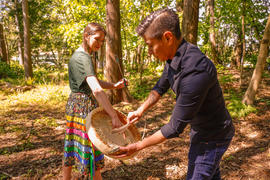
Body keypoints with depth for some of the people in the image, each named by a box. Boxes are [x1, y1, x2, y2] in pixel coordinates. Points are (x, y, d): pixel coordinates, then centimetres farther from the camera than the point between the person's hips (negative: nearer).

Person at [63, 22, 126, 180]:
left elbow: (95, 81, 14)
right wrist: (114, 116, -38)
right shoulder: (83, 58, -20)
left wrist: (114, 86, -2)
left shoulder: (82, 55, 13)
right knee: (92, 149, 3)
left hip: (76, 106, 10)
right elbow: (96, 90, -33)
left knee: (72, 147, 19)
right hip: (84, 107, -10)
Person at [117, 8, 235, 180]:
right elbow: (160, 88, 12)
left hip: (213, 137, -8)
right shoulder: (174, 58, -8)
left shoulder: (196, 72, -37)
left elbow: (176, 127, -28)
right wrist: (140, 111, 7)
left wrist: (139, 145, -18)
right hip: (199, 129, 8)